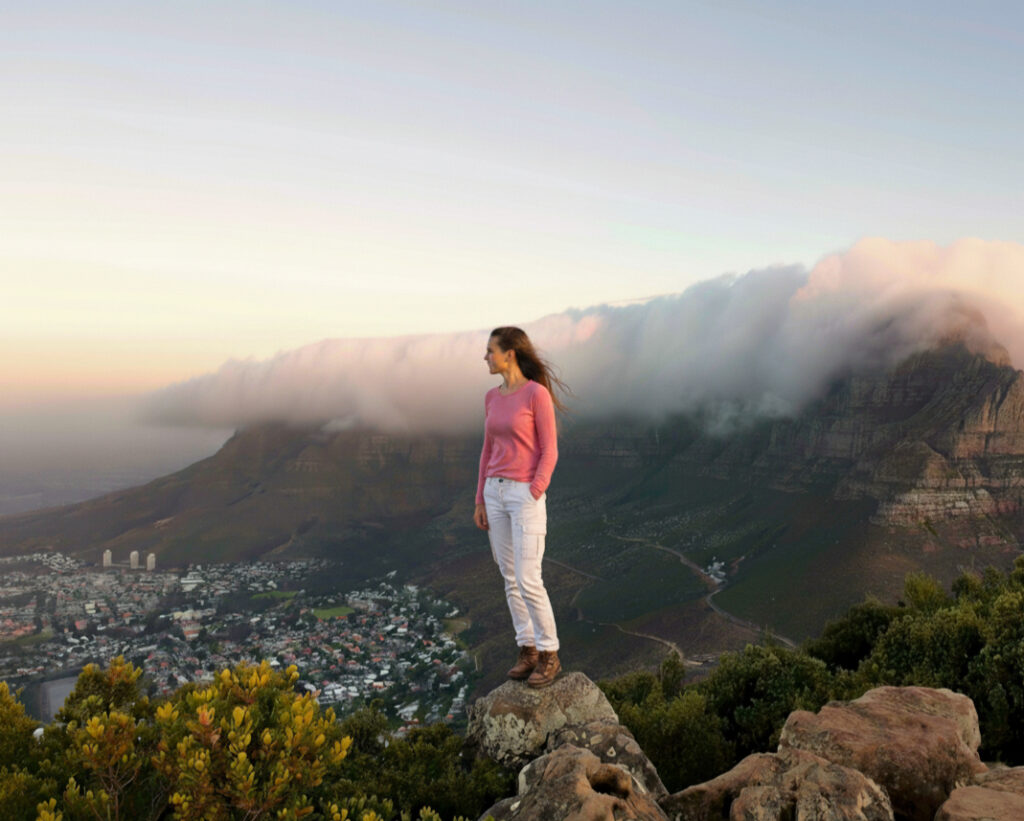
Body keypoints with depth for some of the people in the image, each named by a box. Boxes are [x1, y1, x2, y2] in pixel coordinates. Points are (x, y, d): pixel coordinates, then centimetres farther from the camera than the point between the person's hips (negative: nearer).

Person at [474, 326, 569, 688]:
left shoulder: (538, 393, -13)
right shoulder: (492, 397, 8)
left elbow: (549, 451, -12)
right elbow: (489, 451, 13)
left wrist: (532, 500, -17)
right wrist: (481, 501, 11)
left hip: (526, 495, -7)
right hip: (496, 493, 7)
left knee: (528, 582, -8)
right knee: (510, 578, 9)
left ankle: (549, 655, 9)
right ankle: (527, 650, 21)